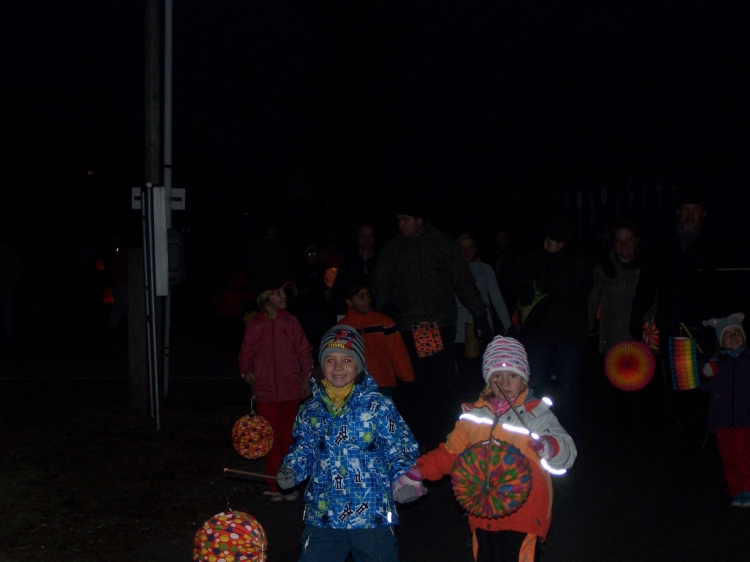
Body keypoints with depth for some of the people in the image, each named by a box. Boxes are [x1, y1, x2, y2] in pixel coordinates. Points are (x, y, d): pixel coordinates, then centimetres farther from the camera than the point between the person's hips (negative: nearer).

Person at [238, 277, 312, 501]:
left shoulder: (290, 322, 3)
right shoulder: (254, 325, 1)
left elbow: (303, 351, 6)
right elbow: (246, 354, 8)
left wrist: (306, 378, 0)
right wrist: (247, 371, -8)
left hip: (290, 390, 0)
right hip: (265, 391, 0)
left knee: (287, 437, 3)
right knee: (271, 439, 3)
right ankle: (274, 485, 12)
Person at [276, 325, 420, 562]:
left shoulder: (379, 407, -6)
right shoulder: (310, 411, 5)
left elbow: (402, 450, -4)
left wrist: (402, 480, -21)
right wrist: (291, 471, -4)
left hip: (372, 516, -3)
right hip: (322, 516, 3)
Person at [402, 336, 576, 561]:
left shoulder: (536, 414, -3)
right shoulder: (475, 414, 8)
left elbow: (566, 452, -13)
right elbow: (451, 452, 15)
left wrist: (551, 446, -34)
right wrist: (420, 470, 3)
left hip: (523, 517, -4)